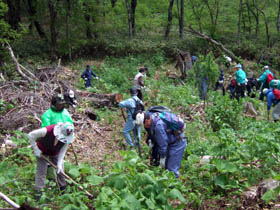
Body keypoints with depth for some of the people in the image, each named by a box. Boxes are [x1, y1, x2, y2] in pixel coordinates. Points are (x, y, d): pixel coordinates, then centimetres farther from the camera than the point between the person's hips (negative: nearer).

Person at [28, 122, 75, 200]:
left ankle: (63, 189, 24)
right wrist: (36, 150, -24)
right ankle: (39, 192, 2)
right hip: (42, 152, -3)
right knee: (41, 171, -6)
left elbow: (62, 151, -17)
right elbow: (31, 135, -30)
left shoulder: (67, 138, -29)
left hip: (55, 153, 3)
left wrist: (59, 164, -25)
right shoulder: (47, 131, -42)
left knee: (60, 170, 6)